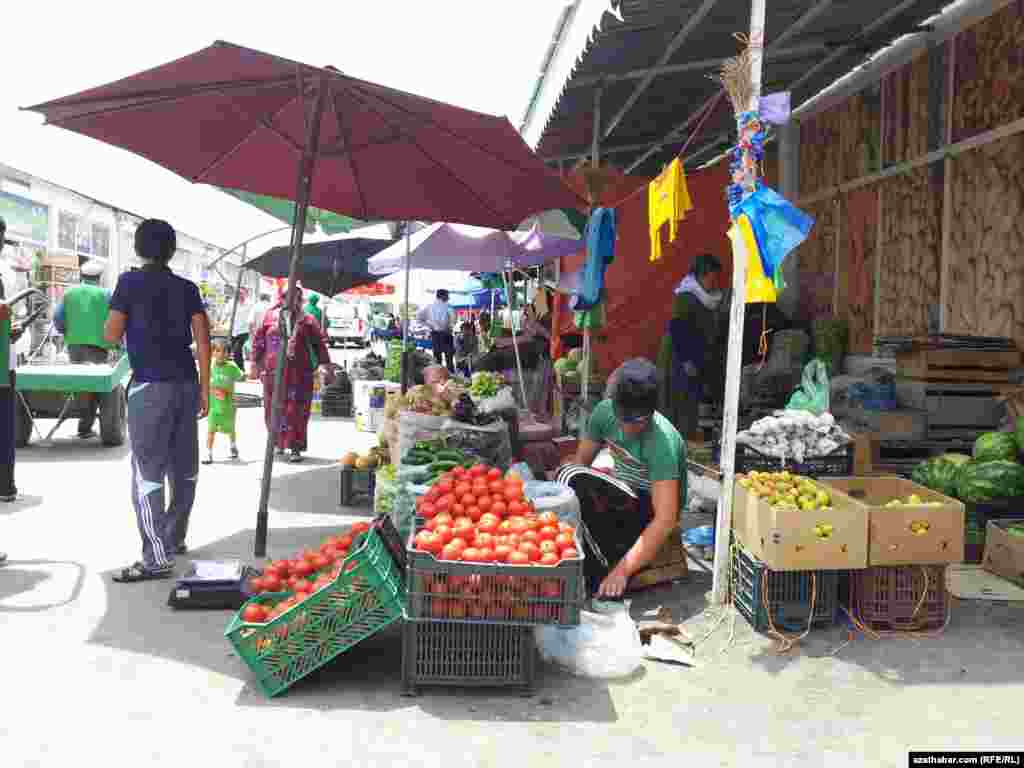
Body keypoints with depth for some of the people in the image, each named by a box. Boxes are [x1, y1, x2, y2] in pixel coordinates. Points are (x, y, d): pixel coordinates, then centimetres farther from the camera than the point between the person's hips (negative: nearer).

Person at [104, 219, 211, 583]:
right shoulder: (187, 288, 9)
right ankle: (174, 538, 27)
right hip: (185, 384, 5)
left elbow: (111, 336, -4)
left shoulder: (130, 282, -2)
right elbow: (203, 339, 3)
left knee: (147, 472, -5)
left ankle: (157, 558, -9)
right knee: (184, 467, 14)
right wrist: (205, 387, 6)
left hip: (150, 386, -5)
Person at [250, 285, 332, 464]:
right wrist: (255, 363, 9)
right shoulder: (270, 317, 8)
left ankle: (296, 448, 2)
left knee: (296, 410, -4)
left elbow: (320, 344, 6)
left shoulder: (307, 321, 5)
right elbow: (258, 341, 11)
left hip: (299, 373, -2)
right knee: (274, 409, 9)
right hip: (273, 372, 2)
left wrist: (326, 366, 3)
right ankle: (279, 443, 27)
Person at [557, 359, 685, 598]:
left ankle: (605, 574, -18)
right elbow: (581, 462, -2)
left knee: (573, 479, -27)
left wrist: (622, 571, -38)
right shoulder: (605, 411, -12)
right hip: (622, 499, 7)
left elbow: (665, 520, -34)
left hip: (650, 511, -7)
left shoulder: (662, 441, -30)